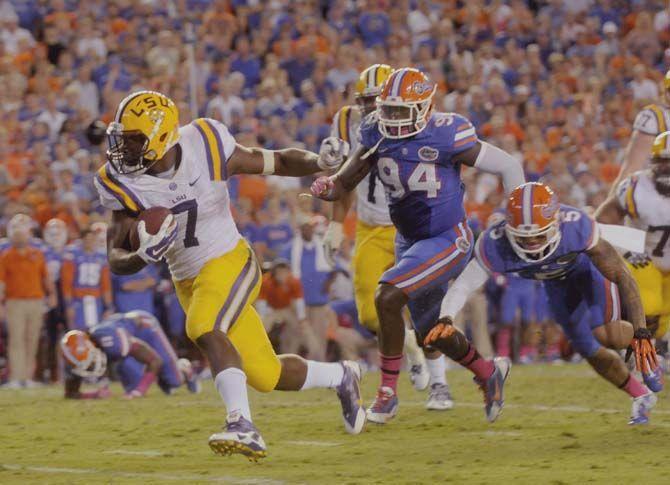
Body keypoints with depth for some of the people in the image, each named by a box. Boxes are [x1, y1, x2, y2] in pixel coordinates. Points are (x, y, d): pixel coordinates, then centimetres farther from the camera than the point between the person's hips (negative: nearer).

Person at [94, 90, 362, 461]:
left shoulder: (207, 150, -17)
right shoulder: (126, 185, -11)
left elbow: (280, 161, -4)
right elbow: (116, 260, -11)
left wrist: (320, 163, -24)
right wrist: (144, 257, -34)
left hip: (230, 262, -4)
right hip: (189, 283, 4)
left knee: (204, 330, -34)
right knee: (267, 377, 5)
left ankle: (243, 427, -37)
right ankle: (341, 377, 33)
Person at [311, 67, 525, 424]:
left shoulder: (444, 137, -23)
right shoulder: (377, 136, -7)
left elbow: (508, 166, -13)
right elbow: (344, 183, -6)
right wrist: (326, 188, -30)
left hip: (448, 240, -7)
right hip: (409, 241, 7)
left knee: (387, 298, -23)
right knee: (431, 333, 17)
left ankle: (388, 393, -10)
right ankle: (489, 373, 44)